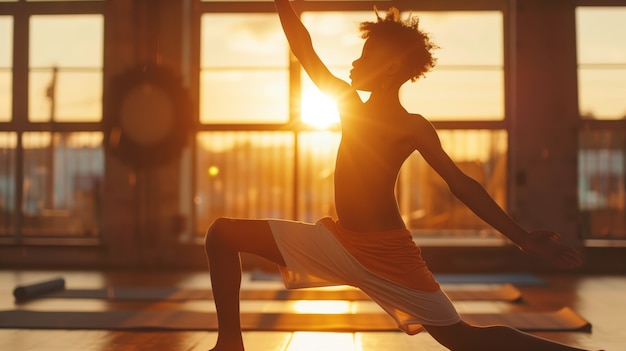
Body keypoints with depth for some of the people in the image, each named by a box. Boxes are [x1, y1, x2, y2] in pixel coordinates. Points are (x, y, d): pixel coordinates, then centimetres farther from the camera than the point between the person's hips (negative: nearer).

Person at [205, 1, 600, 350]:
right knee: (223, 234, 0)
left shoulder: (412, 126, -9)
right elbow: (305, 52, 11)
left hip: (386, 255, -6)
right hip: (337, 243, 6)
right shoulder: (352, 106, 9)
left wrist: (524, 239, -17)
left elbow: (461, 184, -12)